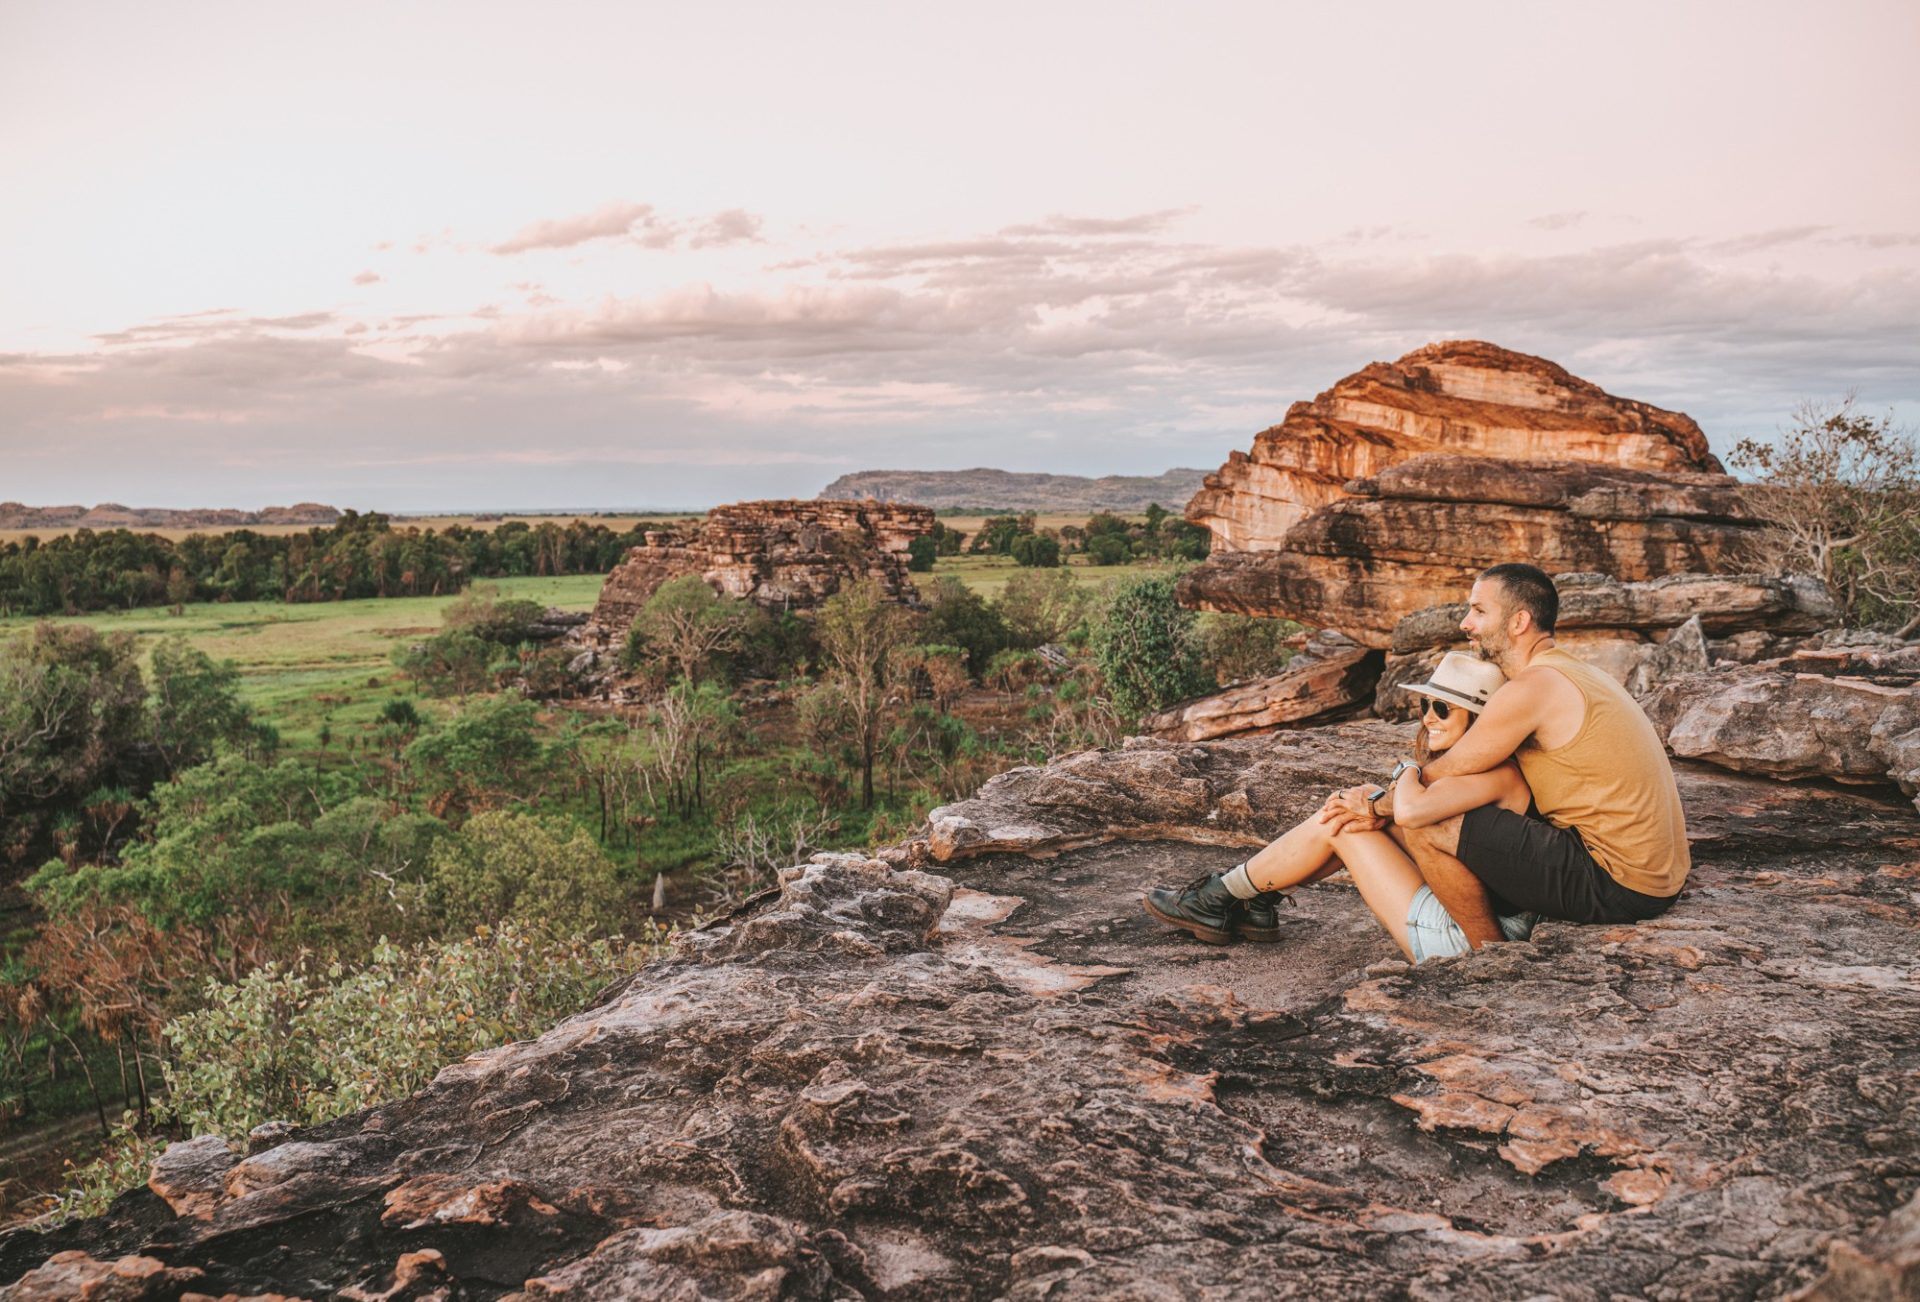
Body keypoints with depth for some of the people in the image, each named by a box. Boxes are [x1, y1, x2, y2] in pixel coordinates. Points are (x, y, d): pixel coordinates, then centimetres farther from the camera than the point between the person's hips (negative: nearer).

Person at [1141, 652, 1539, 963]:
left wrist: (1408, 769, -13)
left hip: (1460, 938, -10)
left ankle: (1220, 899, 7)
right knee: (1345, 817, 9)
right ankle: (1257, 907, 15)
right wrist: (1374, 808, -16)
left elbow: (1410, 811, -36)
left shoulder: (1498, 773, -21)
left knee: (1335, 826, -7)